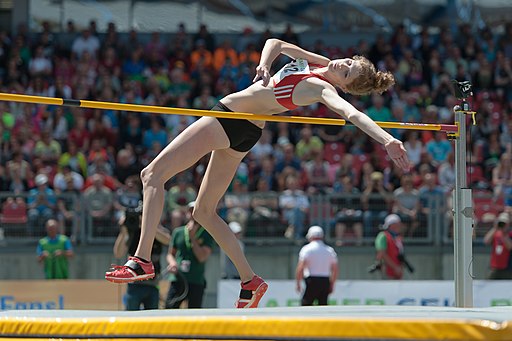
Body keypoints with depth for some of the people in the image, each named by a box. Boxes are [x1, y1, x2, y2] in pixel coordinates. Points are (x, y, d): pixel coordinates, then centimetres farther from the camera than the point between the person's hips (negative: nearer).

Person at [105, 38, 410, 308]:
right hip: (241, 131, 9)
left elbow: (351, 113, -35)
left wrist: (388, 140, -51)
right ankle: (250, 280, 16)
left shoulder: (324, 90, -19)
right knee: (205, 212, 17)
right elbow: (276, 44, 17)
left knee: (153, 173, -7)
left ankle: (143, 260, -12)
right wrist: (264, 65, -4)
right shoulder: (319, 63, 7)